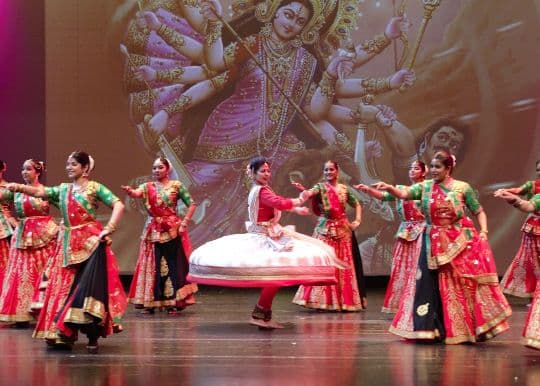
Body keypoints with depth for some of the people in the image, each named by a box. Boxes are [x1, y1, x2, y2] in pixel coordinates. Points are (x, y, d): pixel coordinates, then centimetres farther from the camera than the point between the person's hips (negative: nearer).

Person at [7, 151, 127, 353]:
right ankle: (64, 333, 12)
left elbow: (118, 205, -10)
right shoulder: (63, 189, 14)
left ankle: (92, 336, -8)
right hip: (68, 244, 6)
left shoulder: (95, 187, -2)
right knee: (63, 287, 5)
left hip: (90, 242, -6)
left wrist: (109, 229, -20)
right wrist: (20, 187, -16)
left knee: (88, 287, -12)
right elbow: (41, 192, 2)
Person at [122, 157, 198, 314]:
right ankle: (150, 302, 9)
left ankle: (173, 302, 3)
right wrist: (129, 191, -37)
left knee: (173, 265, -2)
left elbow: (191, 204, 2)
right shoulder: (148, 187, 7)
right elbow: (136, 193, -14)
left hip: (172, 230, -2)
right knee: (152, 266, 3)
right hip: (153, 230, 2)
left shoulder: (176, 186, 2)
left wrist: (184, 223, -7)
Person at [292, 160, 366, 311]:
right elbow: (310, 193, -21)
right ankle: (324, 300, -4)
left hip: (343, 230, 3)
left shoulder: (345, 189, 10)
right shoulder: (320, 187, 1)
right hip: (325, 229, -3)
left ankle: (344, 300, 12)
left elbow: (357, 205, 20)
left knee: (343, 265, 4)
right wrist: (303, 190, -43)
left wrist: (357, 221, 5)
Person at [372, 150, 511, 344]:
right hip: (435, 244, 2)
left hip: (461, 242, -2)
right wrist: (389, 188, -31)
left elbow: (479, 212, 5)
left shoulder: (462, 187, -2)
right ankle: (431, 328, 10)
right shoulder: (425, 187, 2)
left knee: (466, 285, 0)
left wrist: (483, 231, -10)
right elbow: (404, 194, -12)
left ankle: (474, 328, 12)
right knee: (433, 286, 2)